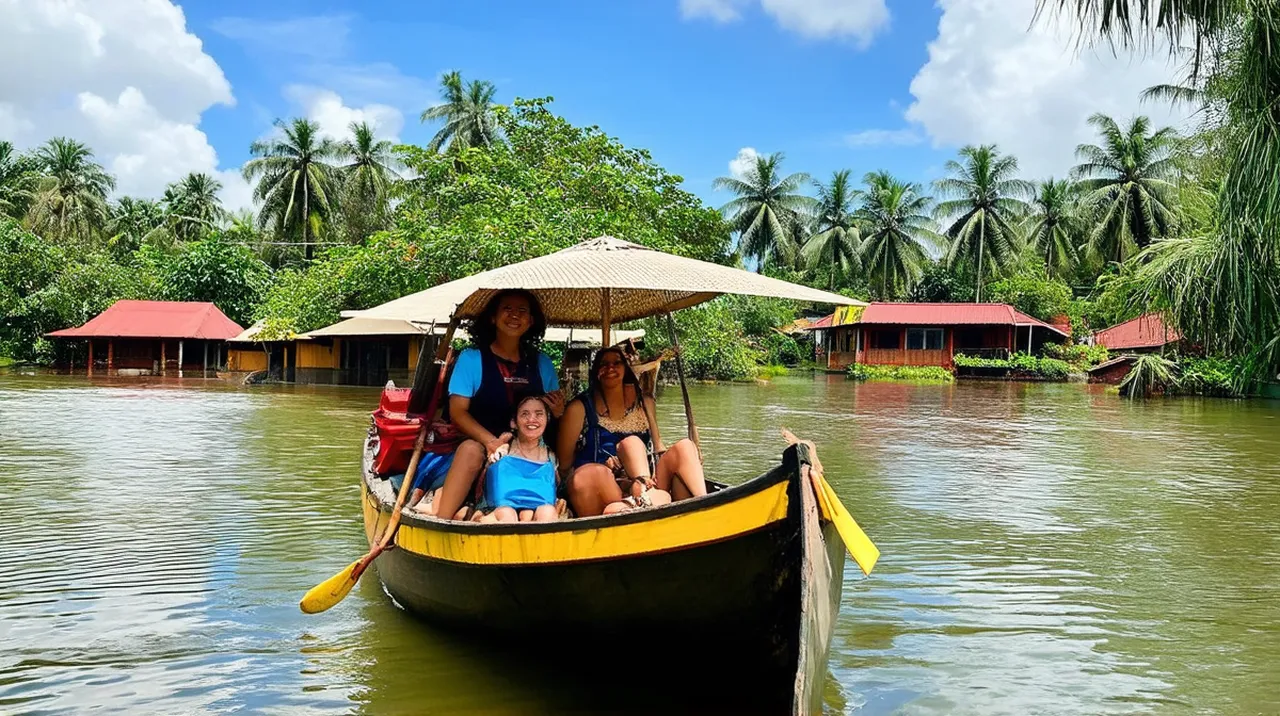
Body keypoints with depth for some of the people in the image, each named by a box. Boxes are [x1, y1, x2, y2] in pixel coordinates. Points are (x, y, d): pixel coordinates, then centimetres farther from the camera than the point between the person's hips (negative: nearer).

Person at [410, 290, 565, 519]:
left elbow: (554, 409, 19)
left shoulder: (542, 364, 13)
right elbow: (457, 412, -5)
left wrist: (558, 412, -7)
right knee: (471, 449, -37)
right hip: (477, 443, -2)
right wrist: (491, 441, -22)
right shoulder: (471, 359, 3)